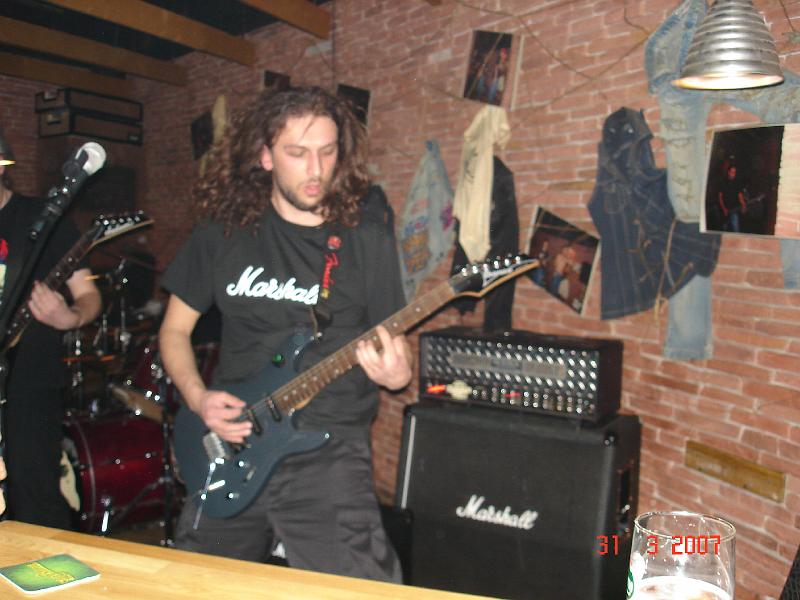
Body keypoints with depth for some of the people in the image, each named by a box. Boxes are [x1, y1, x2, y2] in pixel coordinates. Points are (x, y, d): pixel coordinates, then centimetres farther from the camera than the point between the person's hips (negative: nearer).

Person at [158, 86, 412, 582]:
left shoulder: (369, 242, -2)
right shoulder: (223, 230, 2)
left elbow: (398, 345, 3)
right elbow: (175, 329, 10)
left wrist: (397, 373, -20)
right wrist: (197, 397, -6)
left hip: (328, 453, -2)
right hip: (230, 444, 3)